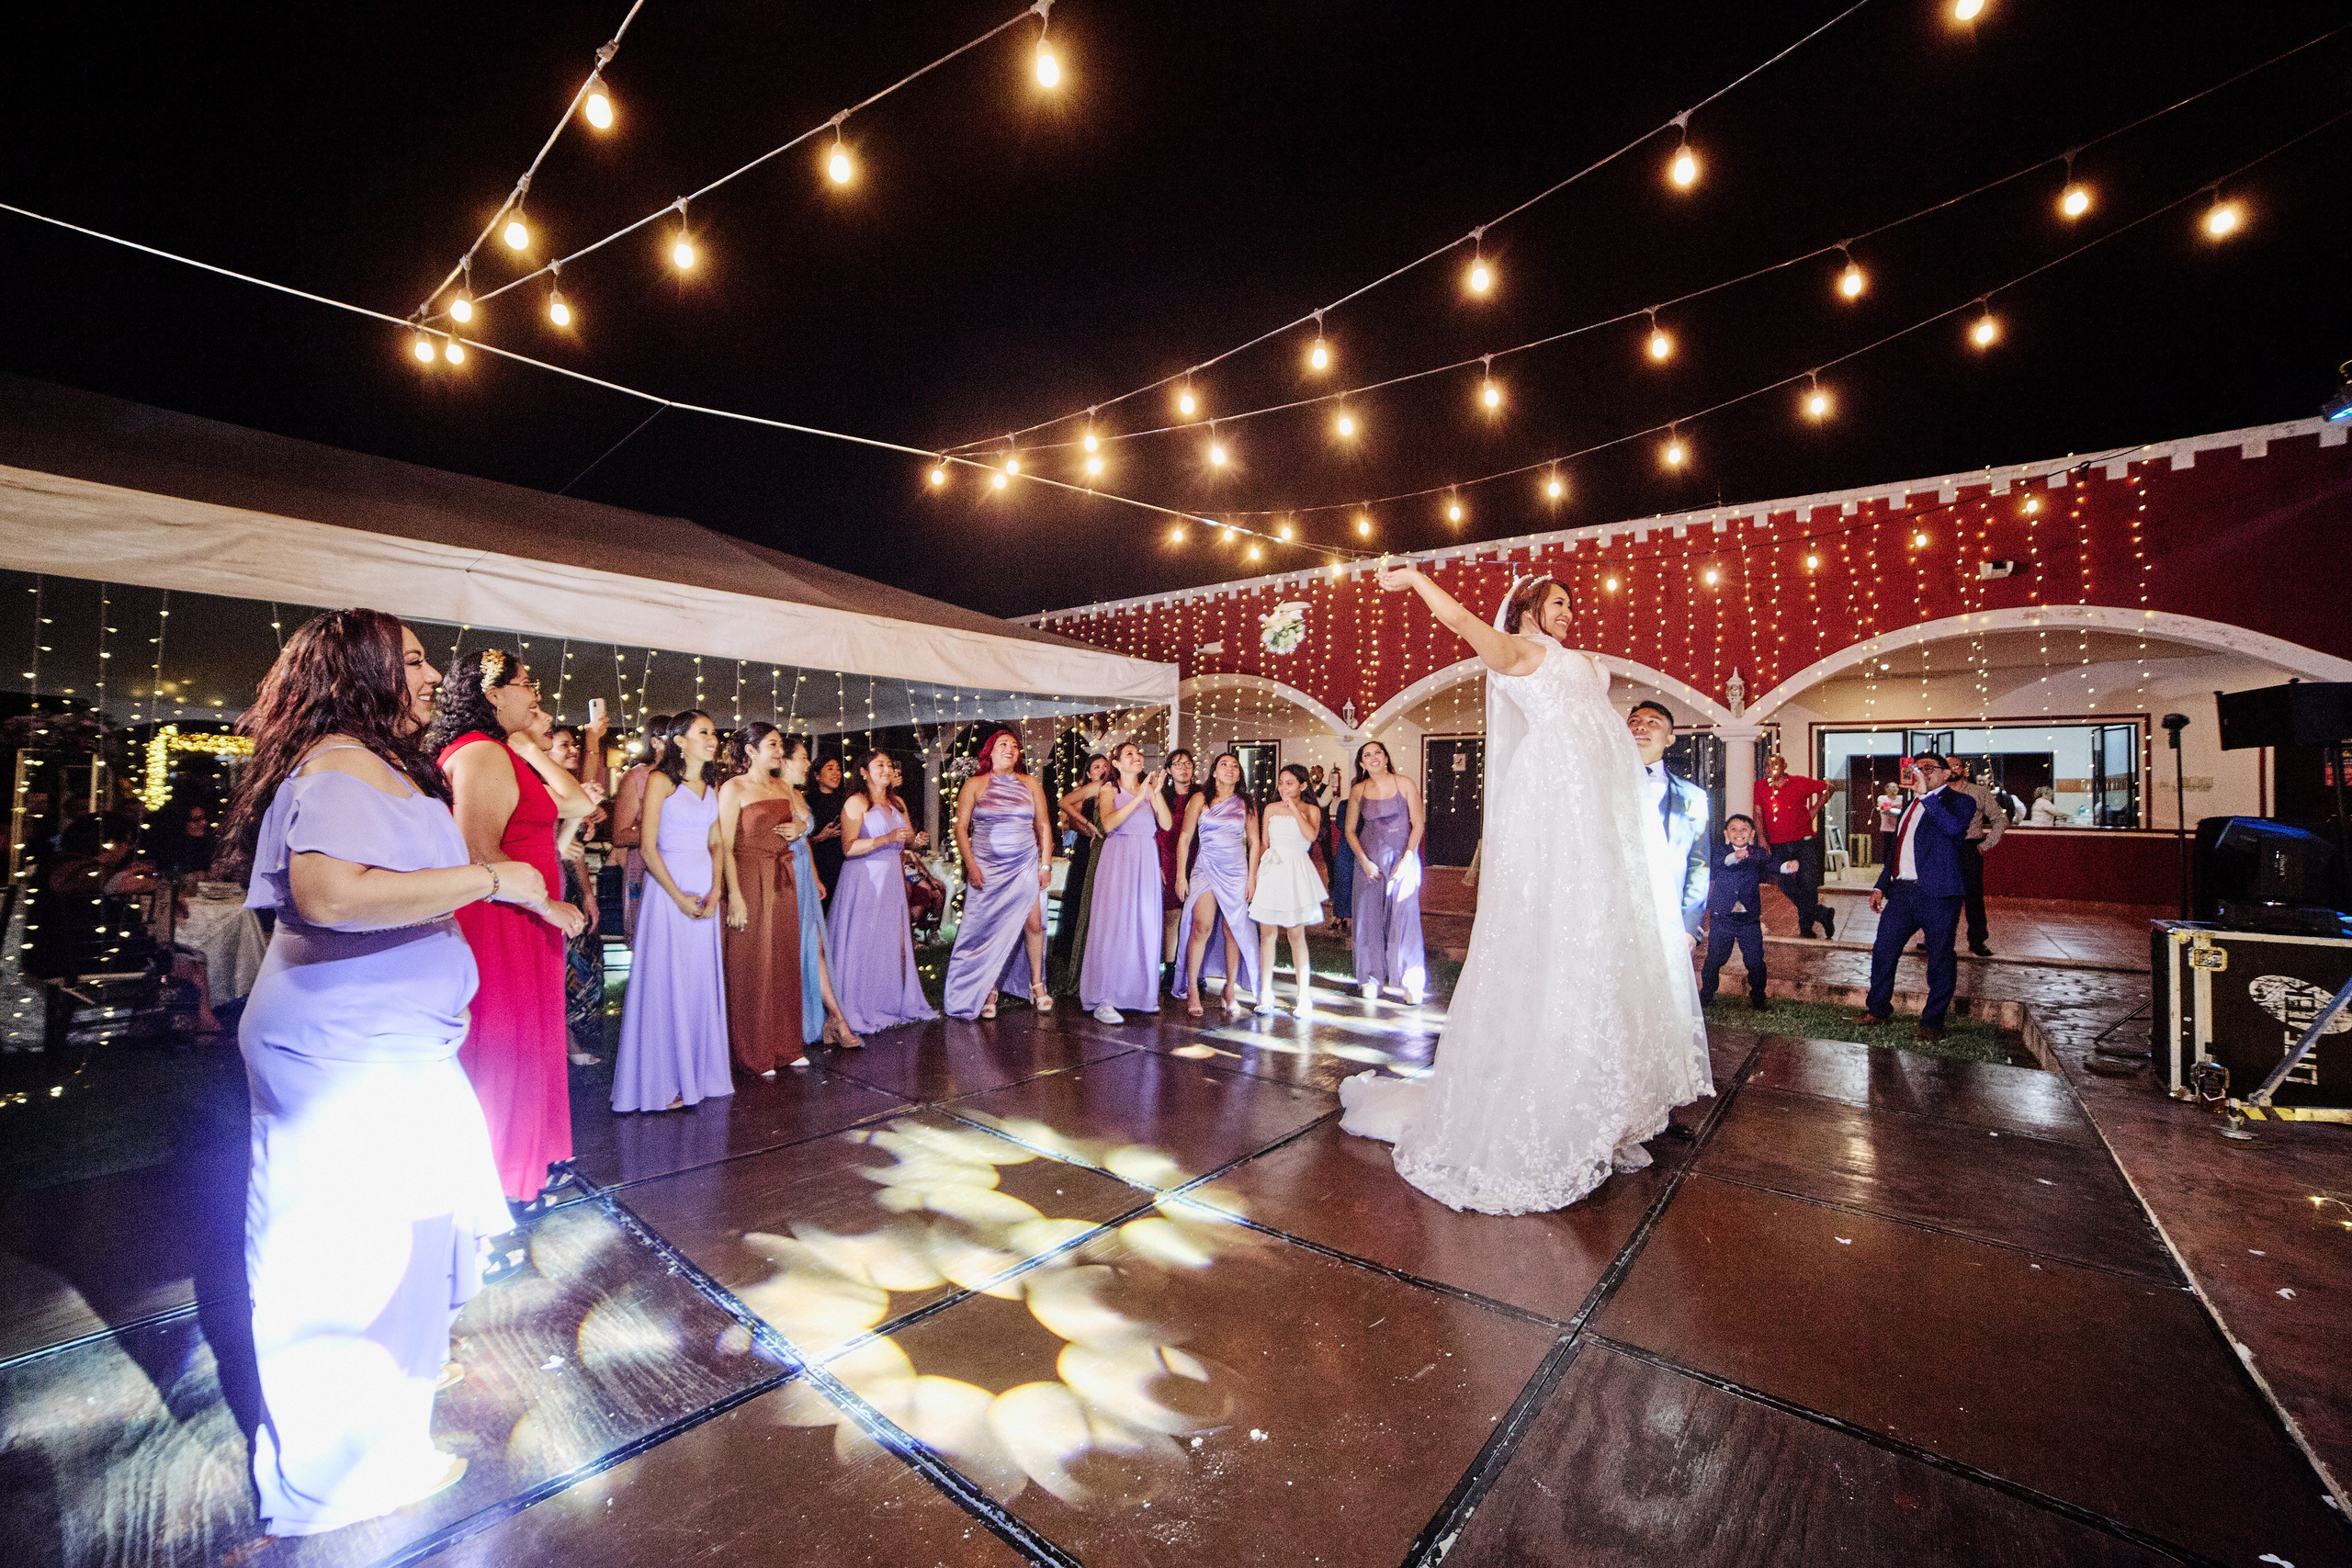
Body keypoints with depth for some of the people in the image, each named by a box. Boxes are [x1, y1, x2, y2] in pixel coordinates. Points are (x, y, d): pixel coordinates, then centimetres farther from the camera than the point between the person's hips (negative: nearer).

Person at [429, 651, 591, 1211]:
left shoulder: (503, 753, 13)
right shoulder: (483, 753, -18)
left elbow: (577, 803, 8)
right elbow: (478, 854, -26)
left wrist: (530, 746, 4)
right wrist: (547, 905, -19)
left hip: (518, 925, 10)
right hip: (502, 924, -10)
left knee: (526, 1044, 19)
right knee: (506, 1049, 4)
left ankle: (528, 1158, 34)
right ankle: (504, 1182, 19)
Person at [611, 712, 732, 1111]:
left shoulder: (711, 786, 13)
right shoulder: (661, 781, -5)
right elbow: (648, 846, -10)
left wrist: (715, 891, -1)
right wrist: (678, 897, -13)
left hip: (704, 889, 6)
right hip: (668, 885, -6)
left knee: (702, 981, 9)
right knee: (666, 981, -1)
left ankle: (699, 1073, 19)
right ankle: (663, 1082, 10)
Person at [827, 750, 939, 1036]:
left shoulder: (897, 803, 16)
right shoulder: (856, 802, -5)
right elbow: (849, 848, -15)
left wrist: (916, 841, 4)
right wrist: (887, 838, -24)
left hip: (892, 880, 6)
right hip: (864, 880, -6)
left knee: (896, 944, 4)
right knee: (864, 945, -4)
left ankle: (896, 1003, 14)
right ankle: (860, 1010, 6)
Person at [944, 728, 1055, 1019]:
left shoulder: (1030, 784, 9)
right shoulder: (974, 785, 4)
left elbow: (1044, 825, 9)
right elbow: (961, 828, 1)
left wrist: (1046, 865, 4)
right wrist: (970, 865, -9)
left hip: (1025, 867, 2)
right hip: (986, 869, -1)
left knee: (1033, 923, -2)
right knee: (987, 929, -2)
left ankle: (1036, 984, 14)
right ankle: (988, 991, 10)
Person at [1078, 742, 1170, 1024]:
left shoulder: (1150, 788, 13)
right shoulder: (1109, 789, 3)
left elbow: (1166, 824, 0)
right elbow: (1108, 823, -17)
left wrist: (1156, 792, -10)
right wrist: (1139, 796, -20)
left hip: (1146, 863, 4)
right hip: (1117, 861, -4)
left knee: (1145, 926, 4)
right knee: (1113, 926, -8)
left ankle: (1140, 993, 17)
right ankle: (1103, 1001, -5)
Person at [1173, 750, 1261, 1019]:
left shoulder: (1245, 804, 9)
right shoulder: (1200, 799, 4)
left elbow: (1254, 842, 12)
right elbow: (1185, 838, 3)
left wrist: (1252, 877, 5)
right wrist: (1181, 874, -2)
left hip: (1236, 872, 2)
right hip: (1205, 869, -2)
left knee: (1233, 930, 0)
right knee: (1202, 926, -17)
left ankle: (1231, 989, 12)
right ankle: (1192, 990, -10)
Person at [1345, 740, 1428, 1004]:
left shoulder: (1406, 785, -4)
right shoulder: (1358, 790, 2)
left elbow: (1418, 825, -3)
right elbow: (1350, 829, 7)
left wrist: (1406, 860, -11)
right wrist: (1364, 861, -5)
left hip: (1402, 856, -2)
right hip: (1369, 858, 2)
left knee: (1404, 917, -3)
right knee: (1369, 916, 5)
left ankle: (1410, 982, 8)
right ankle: (1371, 978, 17)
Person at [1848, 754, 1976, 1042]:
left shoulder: (1959, 802, -2)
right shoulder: (1910, 806, 19)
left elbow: (1953, 828, -25)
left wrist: (1927, 795, -25)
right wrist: (1881, 886, 18)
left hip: (1938, 894, -6)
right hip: (1902, 891, 6)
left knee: (1940, 958, 4)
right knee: (1882, 949, 7)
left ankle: (1933, 1020, 16)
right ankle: (1878, 1009, 21)